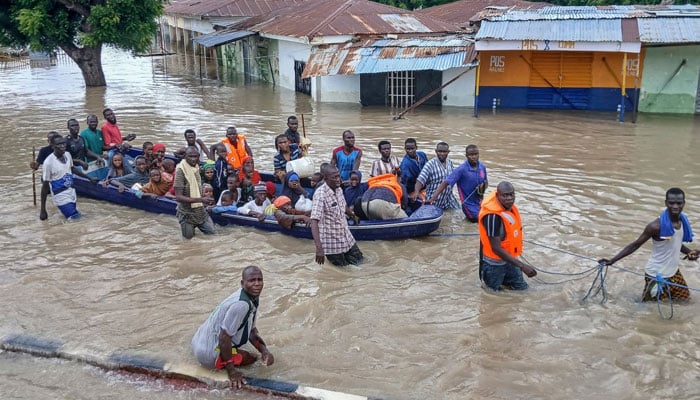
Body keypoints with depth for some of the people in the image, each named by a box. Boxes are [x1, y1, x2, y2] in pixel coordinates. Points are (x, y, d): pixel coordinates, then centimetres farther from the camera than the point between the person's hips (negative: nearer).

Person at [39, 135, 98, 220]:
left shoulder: (68, 155, -3)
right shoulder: (48, 162, -21)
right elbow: (45, 186, -15)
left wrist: (89, 178, 23)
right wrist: (43, 209, -14)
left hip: (71, 193, 7)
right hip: (61, 197, -7)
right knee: (76, 218, -12)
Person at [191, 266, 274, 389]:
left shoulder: (252, 298, 1)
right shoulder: (241, 304, -29)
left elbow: (252, 330, 12)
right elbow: (224, 337, -27)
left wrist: (264, 351, -4)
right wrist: (232, 372, -20)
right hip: (209, 353, -9)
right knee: (251, 358, 3)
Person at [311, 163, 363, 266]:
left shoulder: (339, 189, -3)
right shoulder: (320, 194, -26)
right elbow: (314, 221, -33)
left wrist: (353, 215, 39)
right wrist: (319, 248, -42)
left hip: (346, 236, 7)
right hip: (331, 240, -7)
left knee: (358, 260, 13)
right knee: (340, 264, 8)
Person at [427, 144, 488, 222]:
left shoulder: (482, 167, -3)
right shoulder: (461, 169, -20)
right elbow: (446, 182, -25)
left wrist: (483, 187, -12)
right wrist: (433, 198, -35)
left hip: (480, 202, 6)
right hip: (469, 204, -6)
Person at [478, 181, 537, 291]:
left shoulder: (508, 205, -9)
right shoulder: (492, 216, -34)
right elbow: (496, 248, -31)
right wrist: (522, 265, -31)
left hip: (509, 258, 8)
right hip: (495, 263, -8)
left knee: (521, 288, 16)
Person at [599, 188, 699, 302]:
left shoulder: (683, 221, -4)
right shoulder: (656, 226, -26)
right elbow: (635, 245, -18)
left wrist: (689, 252, -4)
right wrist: (612, 260, -23)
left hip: (673, 272, 7)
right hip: (656, 275, -7)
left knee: (684, 299, 18)